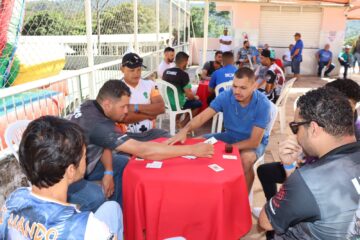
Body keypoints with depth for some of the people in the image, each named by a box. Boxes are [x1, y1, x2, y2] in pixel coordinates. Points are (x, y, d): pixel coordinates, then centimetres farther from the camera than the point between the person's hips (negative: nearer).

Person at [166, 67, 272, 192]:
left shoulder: (263, 104, -27)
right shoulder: (225, 96, -17)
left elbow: (254, 141, -27)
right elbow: (202, 117, -22)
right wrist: (185, 130, -43)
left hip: (255, 141, -4)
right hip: (230, 136, 4)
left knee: (246, 159, -38)